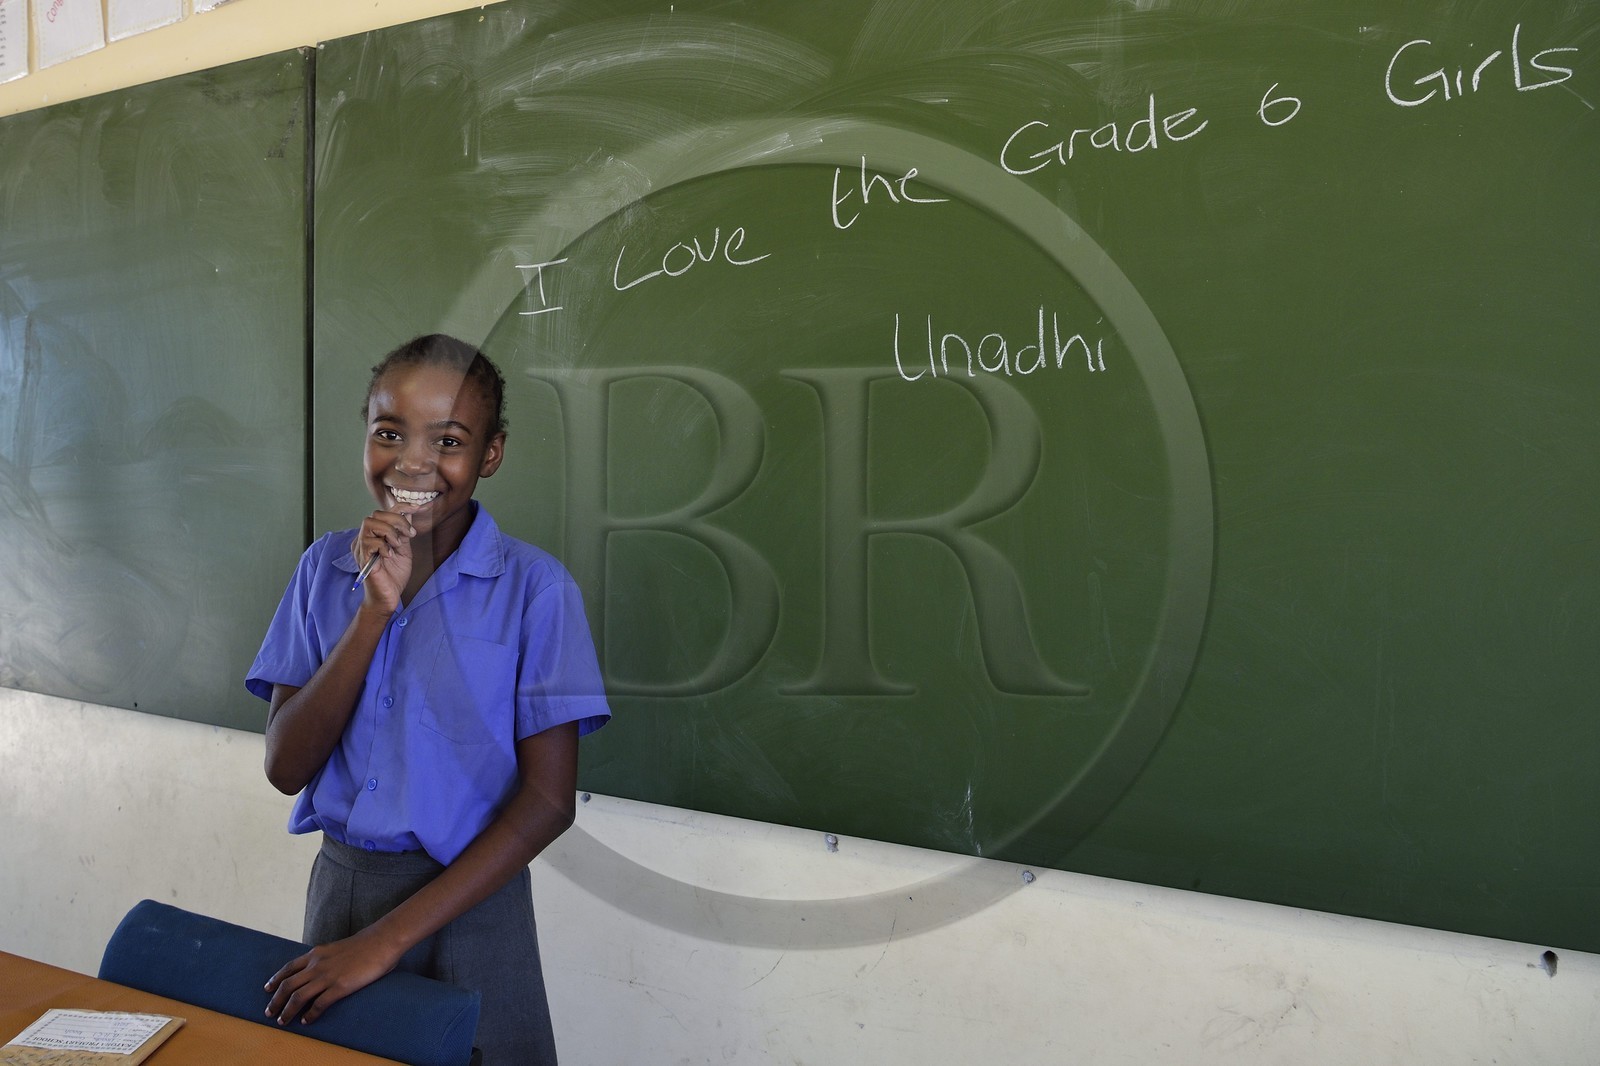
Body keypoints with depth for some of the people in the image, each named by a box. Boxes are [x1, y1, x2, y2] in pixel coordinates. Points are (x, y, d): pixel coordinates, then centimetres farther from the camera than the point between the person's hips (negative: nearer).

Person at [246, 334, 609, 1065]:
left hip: (467, 901, -3)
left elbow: (549, 800, -13)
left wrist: (389, 938, -17)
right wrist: (376, 609, -17)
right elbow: (285, 768, -6)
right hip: (338, 886, 3)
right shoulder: (327, 568, 0)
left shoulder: (533, 588, -12)